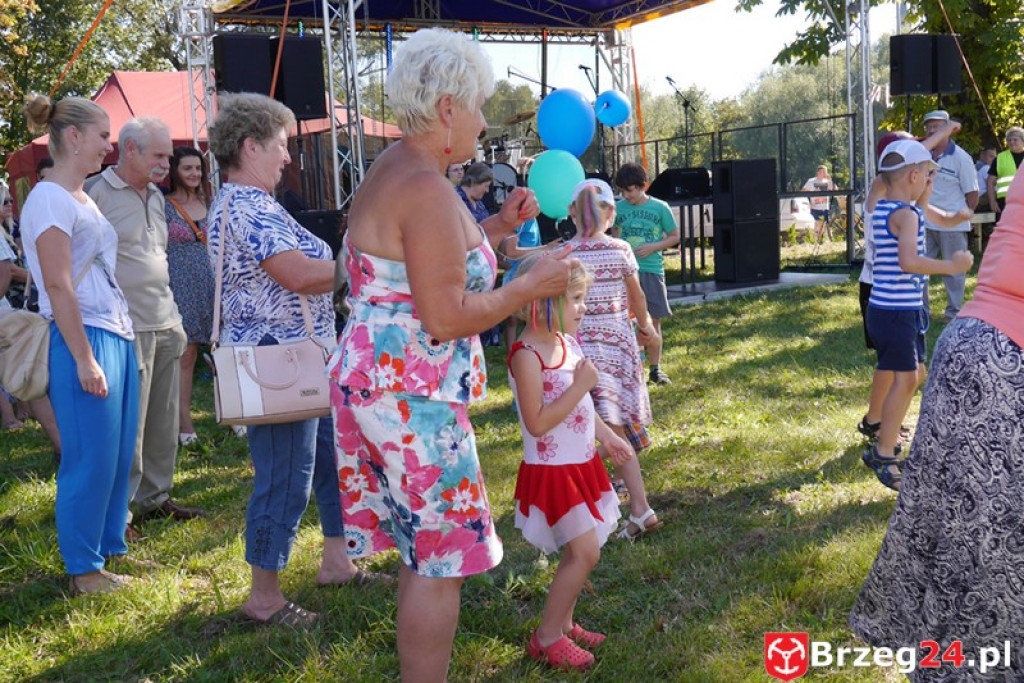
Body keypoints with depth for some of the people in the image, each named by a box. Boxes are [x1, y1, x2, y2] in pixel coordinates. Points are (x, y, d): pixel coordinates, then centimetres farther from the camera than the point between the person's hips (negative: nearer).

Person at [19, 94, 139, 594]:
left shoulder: (82, 199, 17)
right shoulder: (49, 199, -12)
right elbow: (59, 288, -17)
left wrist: (118, 343, 18)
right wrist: (84, 360, -20)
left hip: (117, 336, 9)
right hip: (86, 341, -9)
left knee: (118, 456, 13)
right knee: (90, 461, -2)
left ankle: (109, 549, 26)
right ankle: (83, 570, 10)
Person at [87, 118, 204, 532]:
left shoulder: (155, 196, 17)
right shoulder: (96, 193, -8)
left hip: (165, 327, 8)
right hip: (127, 329, -8)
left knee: (163, 422, 12)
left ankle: (155, 497, 25)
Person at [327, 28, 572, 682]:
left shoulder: (396, 172, 14)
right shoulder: (428, 191, -19)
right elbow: (446, 317, -22)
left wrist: (497, 225, 20)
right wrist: (533, 286, -11)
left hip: (376, 376, 11)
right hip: (410, 392, -11)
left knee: (427, 549, 19)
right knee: (442, 560, -1)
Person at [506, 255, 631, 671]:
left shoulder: (568, 343, 5)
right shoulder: (527, 356, -23)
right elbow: (537, 423, -27)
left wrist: (606, 436, 17)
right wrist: (581, 386, -25)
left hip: (581, 464, 9)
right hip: (552, 470, -9)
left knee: (580, 551, 14)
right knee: (585, 551, -8)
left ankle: (564, 623, 30)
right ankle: (547, 637, 7)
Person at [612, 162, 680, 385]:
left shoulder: (660, 208, -3)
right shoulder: (619, 208, 2)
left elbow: (674, 236, 4)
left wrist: (653, 247, -12)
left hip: (652, 271, -1)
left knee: (653, 321, 5)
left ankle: (655, 369, 17)